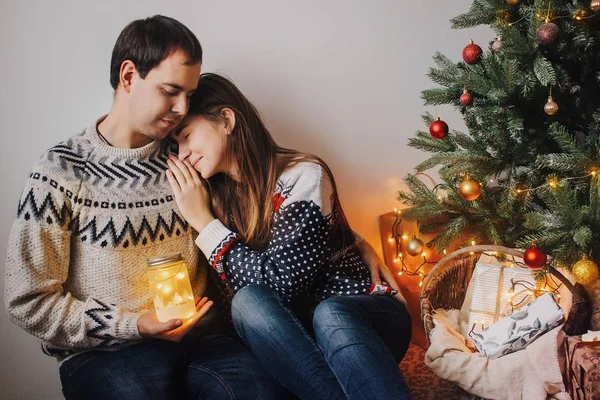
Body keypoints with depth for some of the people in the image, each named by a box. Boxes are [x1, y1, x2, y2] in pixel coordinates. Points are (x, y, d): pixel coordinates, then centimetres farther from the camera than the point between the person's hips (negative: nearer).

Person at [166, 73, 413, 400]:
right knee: (248, 301, -28)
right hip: (296, 327, 5)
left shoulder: (302, 176, -14)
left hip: (358, 312, -4)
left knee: (329, 315, -37)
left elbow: (278, 285, -21)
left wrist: (204, 222, -16)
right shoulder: (217, 195, 4)